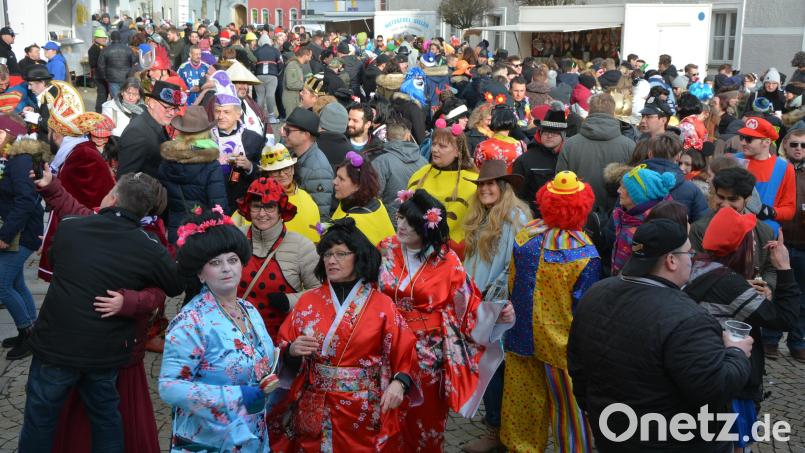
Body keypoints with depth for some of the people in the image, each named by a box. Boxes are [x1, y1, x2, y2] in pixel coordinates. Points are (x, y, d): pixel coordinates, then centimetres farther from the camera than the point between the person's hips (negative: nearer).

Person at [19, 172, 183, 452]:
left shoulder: (69, 228, -7)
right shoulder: (151, 250, -12)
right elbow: (179, 286, 2)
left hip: (55, 345, 0)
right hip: (107, 353, 1)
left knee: (40, 418, 17)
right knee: (106, 415, 20)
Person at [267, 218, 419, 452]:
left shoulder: (382, 304, -3)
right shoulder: (308, 301, 2)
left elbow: (406, 353, -4)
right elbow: (284, 350, 5)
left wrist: (399, 382, -21)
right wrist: (293, 350, -16)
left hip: (363, 412, -1)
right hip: (315, 411, 2)